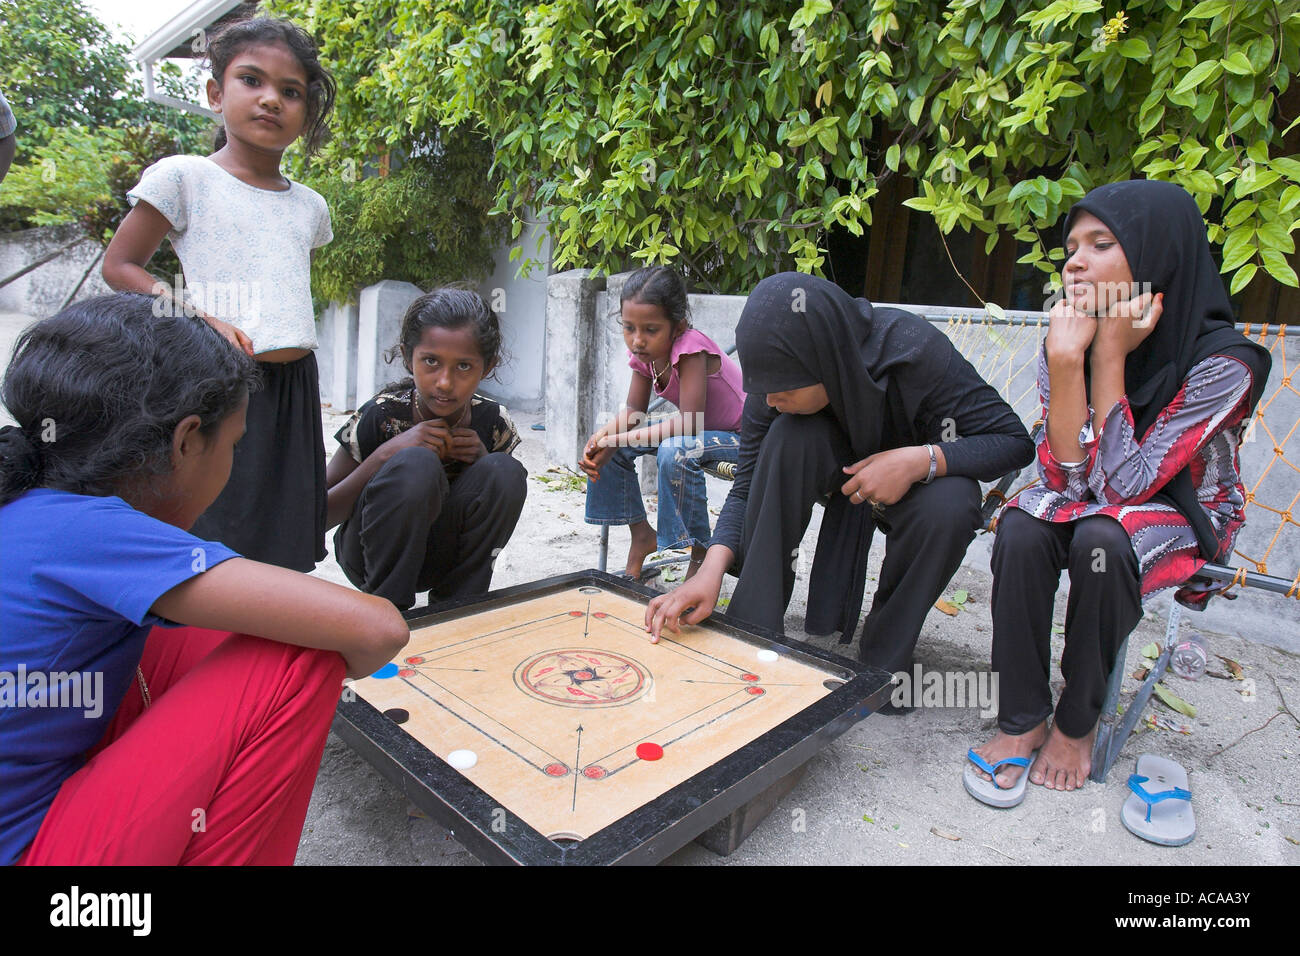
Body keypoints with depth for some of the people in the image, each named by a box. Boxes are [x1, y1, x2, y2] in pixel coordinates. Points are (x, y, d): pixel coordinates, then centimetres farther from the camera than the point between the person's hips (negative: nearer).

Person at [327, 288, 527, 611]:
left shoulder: (493, 423, -10)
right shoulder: (380, 417, -18)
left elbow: (501, 506, 5)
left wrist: (484, 462, -18)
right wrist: (386, 454, -29)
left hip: (440, 557, 3)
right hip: (371, 555, -3)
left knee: (507, 472, -22)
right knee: (416, 464, -32)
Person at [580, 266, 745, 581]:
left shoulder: (690, 347, -29)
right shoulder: (644, 353, -7)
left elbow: (688, 423, -35)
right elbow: (634, 410, -2)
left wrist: (619, 439, -35)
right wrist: (602, 436, -23)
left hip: (742, 436, -8)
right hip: (702, 431, 8)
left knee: (675, 450, -37)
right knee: (606, 446, -3)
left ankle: (700, 552, -18)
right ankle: (642, 534, 11)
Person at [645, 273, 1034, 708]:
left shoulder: (914, 350, -32)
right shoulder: (780, 376, -24)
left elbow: (1015, 440, -25)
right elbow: (747, 488, -19)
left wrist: (920, 460, -41)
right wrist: (711, 572, -35)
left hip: (917, 479, -1)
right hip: (843, 476, 2)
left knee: (949, 506, -36)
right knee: (790, 435, -30)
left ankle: (884, 659, -11)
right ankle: (754, 633, -23)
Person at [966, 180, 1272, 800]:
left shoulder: (1223, 361, -22)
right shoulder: (1069, 340, -10)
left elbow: (1124, 482, -27)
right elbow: (1064, 479, -19)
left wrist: (1110, 355, -28)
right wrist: (1065, 360, -29)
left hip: (1180, 517, -3)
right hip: (1092, 508, 3)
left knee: (1101, 538, -34)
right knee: (1021, 529, -28)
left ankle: (1078, 722, -11)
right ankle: (1022, 719, -15)